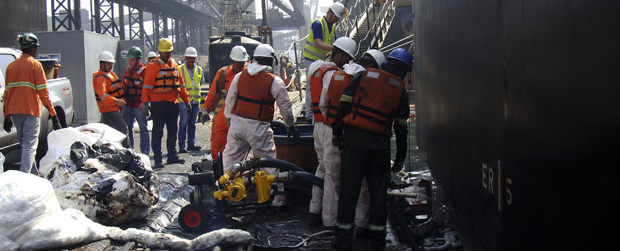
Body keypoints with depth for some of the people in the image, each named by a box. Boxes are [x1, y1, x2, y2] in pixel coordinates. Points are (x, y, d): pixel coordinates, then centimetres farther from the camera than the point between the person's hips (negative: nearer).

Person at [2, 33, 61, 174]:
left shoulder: (11, 66, 12)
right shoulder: (34, 64, -5)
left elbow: (6, 93, 13)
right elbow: (43, 91, -10)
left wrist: (6, 116, 17)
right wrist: (52, 113, -8)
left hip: (14, 111, 6)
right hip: (30, 110, -6)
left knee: (25, 144, 17)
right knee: (30, 145, -8)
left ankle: (34, 174, 26)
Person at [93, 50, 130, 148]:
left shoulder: (110, 73, 14)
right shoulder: (100, 78, -18)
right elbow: (102, 95, -33)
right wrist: (116, 101, -45)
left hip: (113, 108, 10)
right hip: (109, 109, -10)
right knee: (123, 130, -15)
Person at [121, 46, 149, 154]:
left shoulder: (144, 71, -10)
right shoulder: (127, 70, 10)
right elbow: (124, 86, 19)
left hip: (139, 105, -6)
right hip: (127, 104, 6)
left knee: (143, 128, 2)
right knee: (127, 128, 10)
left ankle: (145, 151, 9)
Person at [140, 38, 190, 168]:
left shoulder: (174, 65, 15)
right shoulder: (153, 66, -5)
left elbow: (181, 84, 20)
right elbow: (147, 86, -11)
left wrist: (186, 100, 18)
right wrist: (145, 102, -19)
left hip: (173, 103, 7)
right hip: (158, 103, -6)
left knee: (172, 131, 12)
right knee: (158, 132, -3)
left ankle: (172, 156, 21)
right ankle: (157, 159, -1)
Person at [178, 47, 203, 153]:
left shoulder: (199, 69, 13)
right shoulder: (180, 69, -2)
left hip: (196, 100, 5)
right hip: (184, 100, -5)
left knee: (192, 123, 10)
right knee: (183, 123, -5)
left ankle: (191, 144, 16)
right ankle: (182, 145, -1)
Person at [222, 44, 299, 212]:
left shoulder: (239, 76, 6)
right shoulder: (275, 81, -4)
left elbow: (229, 100, 12)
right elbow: (285, 107, 3)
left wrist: (229, 120, 25)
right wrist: (290, 126, 17)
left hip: (236, 123, 3)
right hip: (258, 128, -3)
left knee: (230, 158, 15)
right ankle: (278, 201, 8)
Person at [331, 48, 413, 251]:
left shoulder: (362, 76, 9)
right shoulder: (400, 90, 9)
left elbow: (344, 105, 1)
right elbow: (401, 128, 7)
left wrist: (337, 133, 7)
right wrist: (400, 158, 13)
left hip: (354, 139, 0)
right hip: (380, 145, 0)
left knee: (349, 188, 2)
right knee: (378, 191, 9)